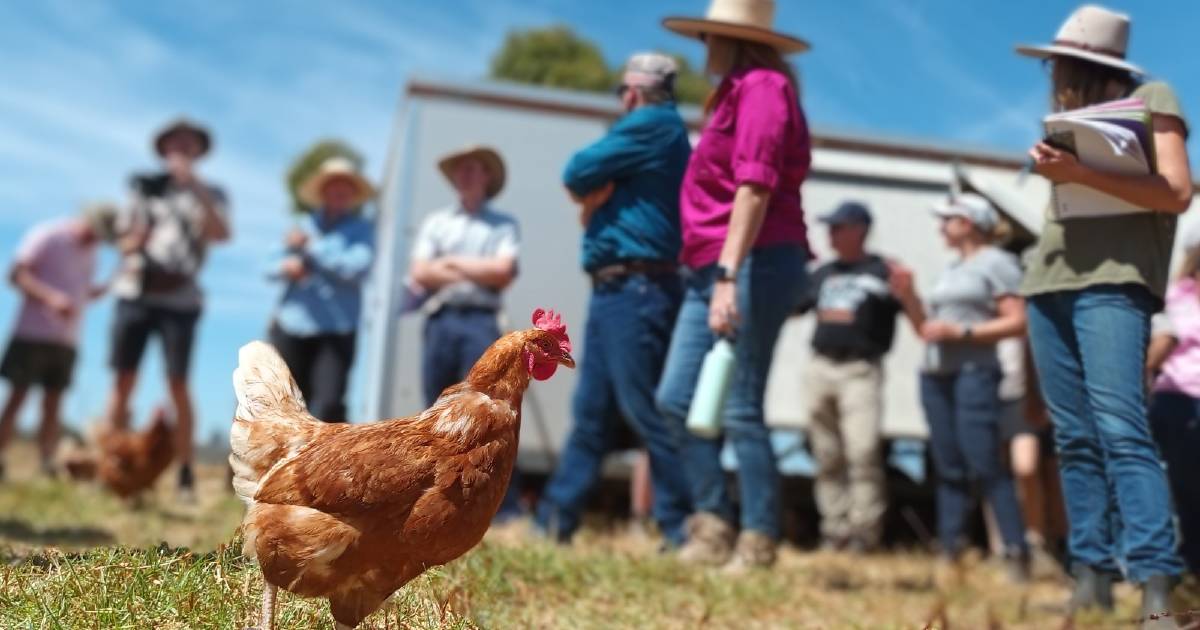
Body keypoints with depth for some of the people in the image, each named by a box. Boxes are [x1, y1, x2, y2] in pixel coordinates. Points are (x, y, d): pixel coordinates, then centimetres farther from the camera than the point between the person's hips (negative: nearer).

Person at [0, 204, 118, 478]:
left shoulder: (89, 252, 15)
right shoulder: (47, 236, -6)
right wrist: (51, 297, -26)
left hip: (66, 340, 6)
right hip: (33, 333, -6)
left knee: (53, 405, 3)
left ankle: (47, 470, 2)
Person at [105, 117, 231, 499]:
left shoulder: (208, 194, 8)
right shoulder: (146, 188, 14)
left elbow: (221, 233, -12)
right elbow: (124, 241, 15)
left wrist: (195, 185, -16)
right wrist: (136, 241, -8)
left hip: (179, 298, -2)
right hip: (134, 292, 3)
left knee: (178, 384, -7)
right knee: (123, 380, 0)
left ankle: (185, 472, -3)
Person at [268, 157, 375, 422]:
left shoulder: (362, 229, 4)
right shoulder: (305, 225, 15)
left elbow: (357, 268, -12)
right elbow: (273, 268, 11)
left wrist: (311, 248, -9)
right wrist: (287, 266, -13)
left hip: (336, 332, -4)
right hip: (291, 328, 4)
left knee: (328, 405, -15)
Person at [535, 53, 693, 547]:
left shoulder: (651, 124, -8)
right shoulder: (659, 131, 23)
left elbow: (577, 173, -9)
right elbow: (589, 186, 21)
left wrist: (589, 184, 10)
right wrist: (594, 193, 0)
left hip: (634, 290, -10)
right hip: (617, 291, 10)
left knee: (645, 411, -10)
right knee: (591, 413, 10)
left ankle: (683, 528, -5)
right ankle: (553, 522, 14)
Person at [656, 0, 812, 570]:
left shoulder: (762, 86, -6)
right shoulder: (735, 92, 23)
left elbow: (755, 185, -18)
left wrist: (729, 275, -26)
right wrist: (713, 273, 13)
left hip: (756, 263, -10)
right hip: (712, 268, 10)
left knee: (739, 408, -7)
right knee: (677, 398, 6)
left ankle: (759, 543, 1)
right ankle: (712, 523, 13)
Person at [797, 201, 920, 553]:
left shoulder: (882, 272, 2)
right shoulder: (823, 274, 19)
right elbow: (792, 307, 28)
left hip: (860, 371, -6)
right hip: (820, 368, 6)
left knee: (863, 452, -15)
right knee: (827, 457, 6)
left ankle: (865, 532, -11)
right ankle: (835, 531, 12)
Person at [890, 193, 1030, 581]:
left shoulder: (996, 262, 2)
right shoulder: (951, 270, 24)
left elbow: (1017, 322, -9)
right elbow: (925, 330, 22)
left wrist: (960, 332, -14)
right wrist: (909, 297, 8)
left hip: (974, 371, -7)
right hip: (934, 374, 8)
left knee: (984, 465, -15)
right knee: (948, 468, 5)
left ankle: (1016, 553, -14)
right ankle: (950, 554, 5)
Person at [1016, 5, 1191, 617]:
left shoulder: (1151, 96, 6)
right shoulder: (1075, 115, 25)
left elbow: (1177, 192, -8)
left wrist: (1080, 173, -16)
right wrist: (1054, 169, 5)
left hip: (1113, 280, -7)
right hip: (1049, 282, 7)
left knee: (1121, 431, -18)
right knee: (1075, 440, 2)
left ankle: (1155, 585, -19)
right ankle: (1091, 577, 4)